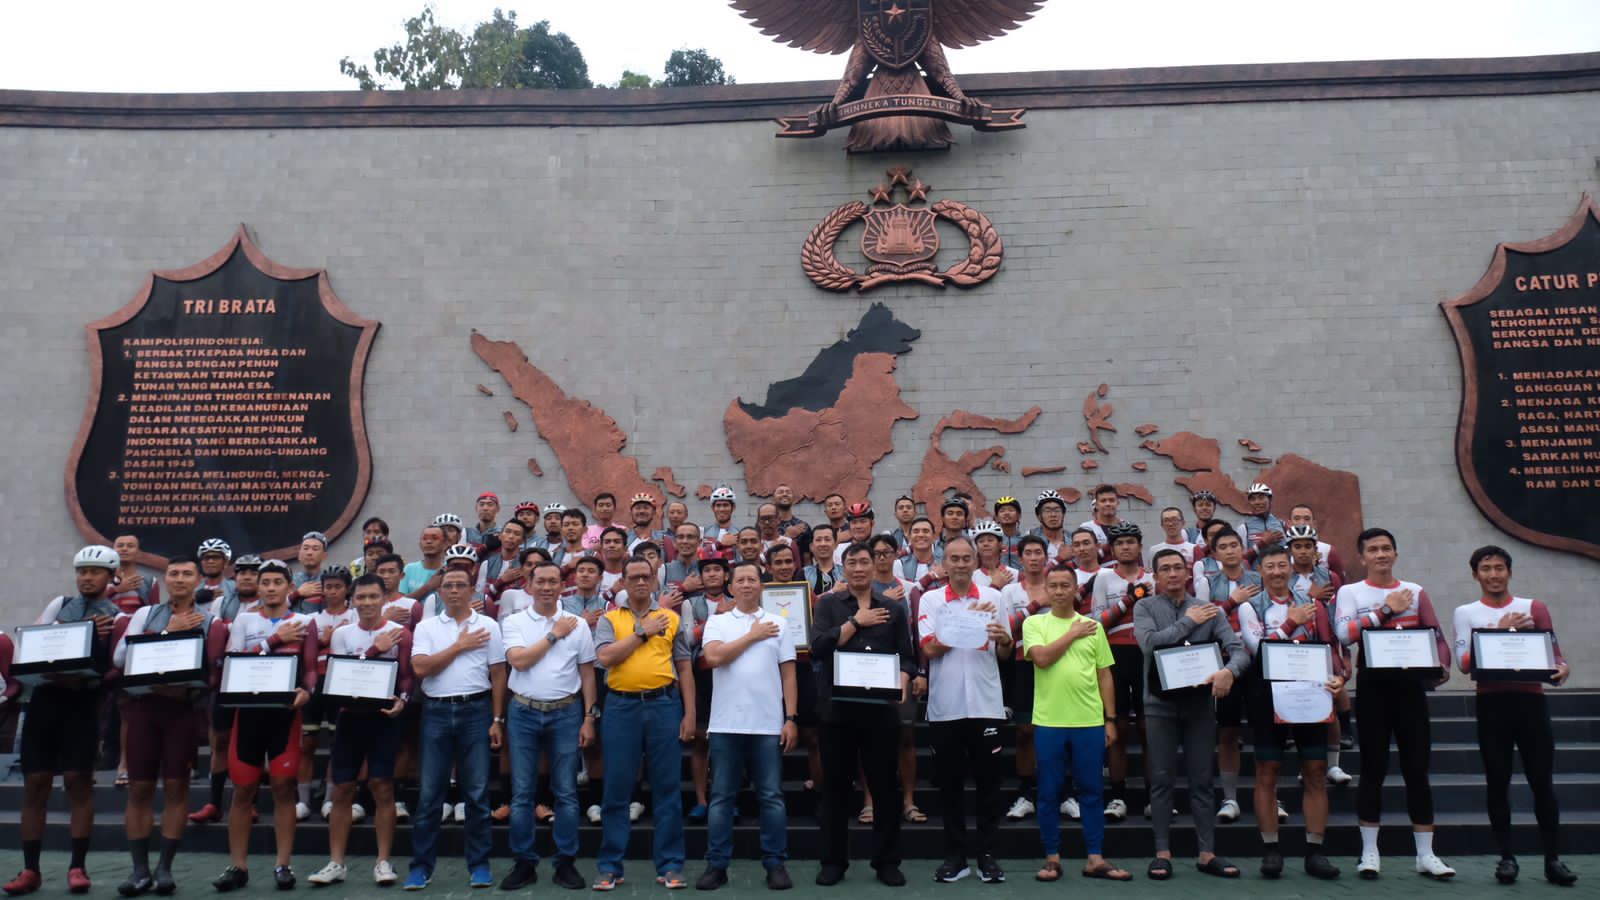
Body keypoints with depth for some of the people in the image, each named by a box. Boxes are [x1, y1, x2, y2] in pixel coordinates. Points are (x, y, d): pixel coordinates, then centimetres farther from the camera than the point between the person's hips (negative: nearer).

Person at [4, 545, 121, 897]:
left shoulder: (116, 617, 3)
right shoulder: (59, 604, 14)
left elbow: (116, 667, -6)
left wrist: (84, 679, -23)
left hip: (84, 702, -3)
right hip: (44, 698, 3)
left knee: (78, 780, -2)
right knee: (35, 782, 4)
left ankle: (78, 866, 4)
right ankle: (30, 869, 12)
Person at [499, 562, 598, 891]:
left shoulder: (578, 624, 3)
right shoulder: (514, 622, 2)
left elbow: (587, 673, 5)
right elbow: (518, 661, -14)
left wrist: (589, 718, 0)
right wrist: (554, 634, -10)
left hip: (565, 713, 0)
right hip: (524, 713, 0)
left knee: (566, 792, 4)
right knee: (522, 792, 4)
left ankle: (566, 863, 13)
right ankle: (524, 863, 14)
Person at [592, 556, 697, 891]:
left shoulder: (672, 619, 10)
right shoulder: (609, 619, 8)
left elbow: (684, 668, 9)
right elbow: (605, 657, -9)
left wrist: (690, 714, 2)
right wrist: (643, 632, -8)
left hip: (664, 704, 1)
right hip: (621, 706, 0)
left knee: (667, 788, 3)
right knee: (617, 788, 4)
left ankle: (670, 865, 12)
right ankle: (610, 866, 13)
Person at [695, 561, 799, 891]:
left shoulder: (778, 624, 8)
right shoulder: (717, 622, 7)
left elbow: (788, 675, 6)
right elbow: (714, 657, -12)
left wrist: (791, 719, -2)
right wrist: (752, 636, -5)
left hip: (768, 725, 0)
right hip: (726, 724, 0)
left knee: (771, 797, 5)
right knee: (722, 797, 6)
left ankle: (775, 864, 13)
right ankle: (717, 865, 14)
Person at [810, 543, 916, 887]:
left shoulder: (893, 609, 11)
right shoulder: (827, 604, 5)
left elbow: (907, 656, 8)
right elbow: (819, 646, -10)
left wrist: (902, 684, -11)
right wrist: (857, 621, -10)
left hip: (881, 709, 1)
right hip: (837, 708, -1)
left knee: (884, 785, 7)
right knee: (835, 786, 7)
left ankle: (887, 861, 18)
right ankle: (833, 861, 17)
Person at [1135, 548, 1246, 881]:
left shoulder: (1208, 610, 5)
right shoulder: (1145, 608, 2)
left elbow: (1237, 648, -3)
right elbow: (1149, 644, -16)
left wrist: (1229, 670, -25)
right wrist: (1188, 622, -10)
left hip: (1200, 702, 2)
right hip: (1161, 703, -2)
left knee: (1203, 780, 6)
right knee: (1162, 780, 3)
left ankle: (1206, 854, 13)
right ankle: (1163, 852, 10)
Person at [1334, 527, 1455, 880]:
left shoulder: (1415, 592, 11)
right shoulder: (1350, 592, 3)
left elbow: (1436, 635, 5)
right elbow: (1344, 634, -13)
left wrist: (1442, 666, -14)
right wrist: (1386, 609, -13)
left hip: (1410, 683, 2)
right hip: (1373, 686, -2)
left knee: (1417, 768, 4)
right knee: (1374, 768, 2)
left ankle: (1426, 854, 12)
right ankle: (1369, 852, 10)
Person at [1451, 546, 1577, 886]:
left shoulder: (1534, 607, 10)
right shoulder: (1466, 613, 7)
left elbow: (1553, 650, 5)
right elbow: (1465, 662, -4)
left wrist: (1562, 669, -17)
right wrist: (1500, 633, -11)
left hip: (1531, 699, 1)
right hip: (1491, 703, 0)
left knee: (1542, 781, 1)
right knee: (1498, 783, 3)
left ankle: (1553, 859, 10)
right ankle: (1507, 857, 11)